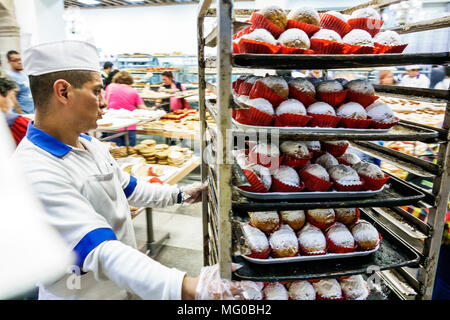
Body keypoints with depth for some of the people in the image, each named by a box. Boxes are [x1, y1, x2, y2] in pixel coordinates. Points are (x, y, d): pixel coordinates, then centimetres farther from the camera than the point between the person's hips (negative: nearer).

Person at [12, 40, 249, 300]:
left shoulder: (91, 145, 1)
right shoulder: (35, 175, -29)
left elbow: (128, 188, 14)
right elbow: (103, 252, -38)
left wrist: (179, 194, 14)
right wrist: (186, 288, -47)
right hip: (86, 292, -7)